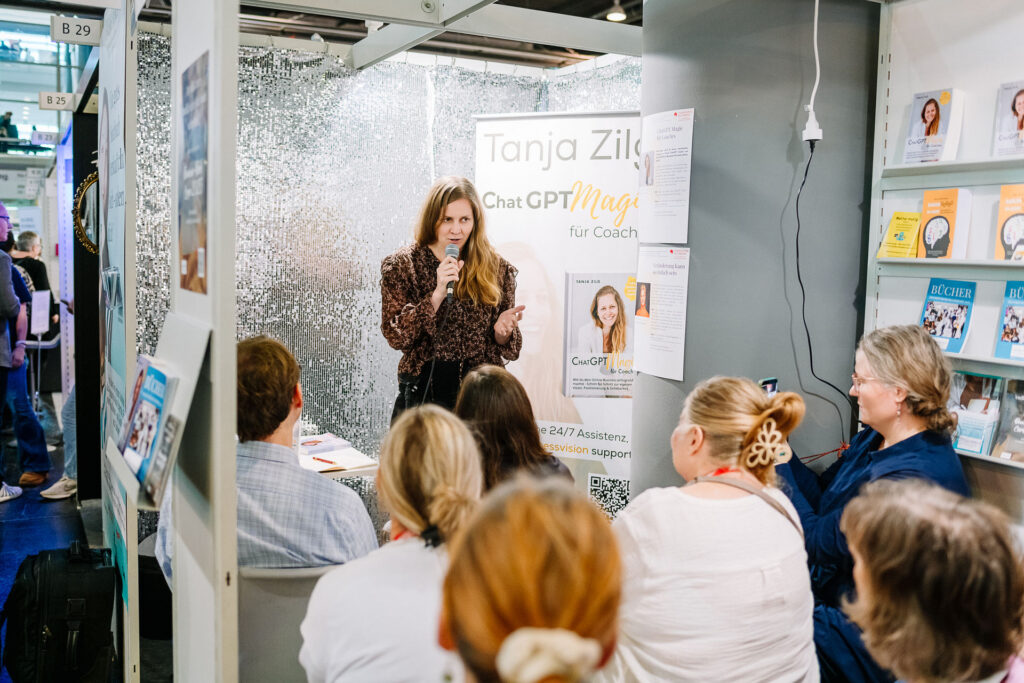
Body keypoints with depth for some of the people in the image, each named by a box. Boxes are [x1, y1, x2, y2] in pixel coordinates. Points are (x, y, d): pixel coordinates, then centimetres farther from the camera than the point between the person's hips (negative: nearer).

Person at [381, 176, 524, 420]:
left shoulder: (497, 269, 5)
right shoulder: (401, 264, 1)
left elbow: (505, 352, 10)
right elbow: (396, 336, -10)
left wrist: (502, 331, -13)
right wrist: (438, 293, -19)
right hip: (422, 391, -1)